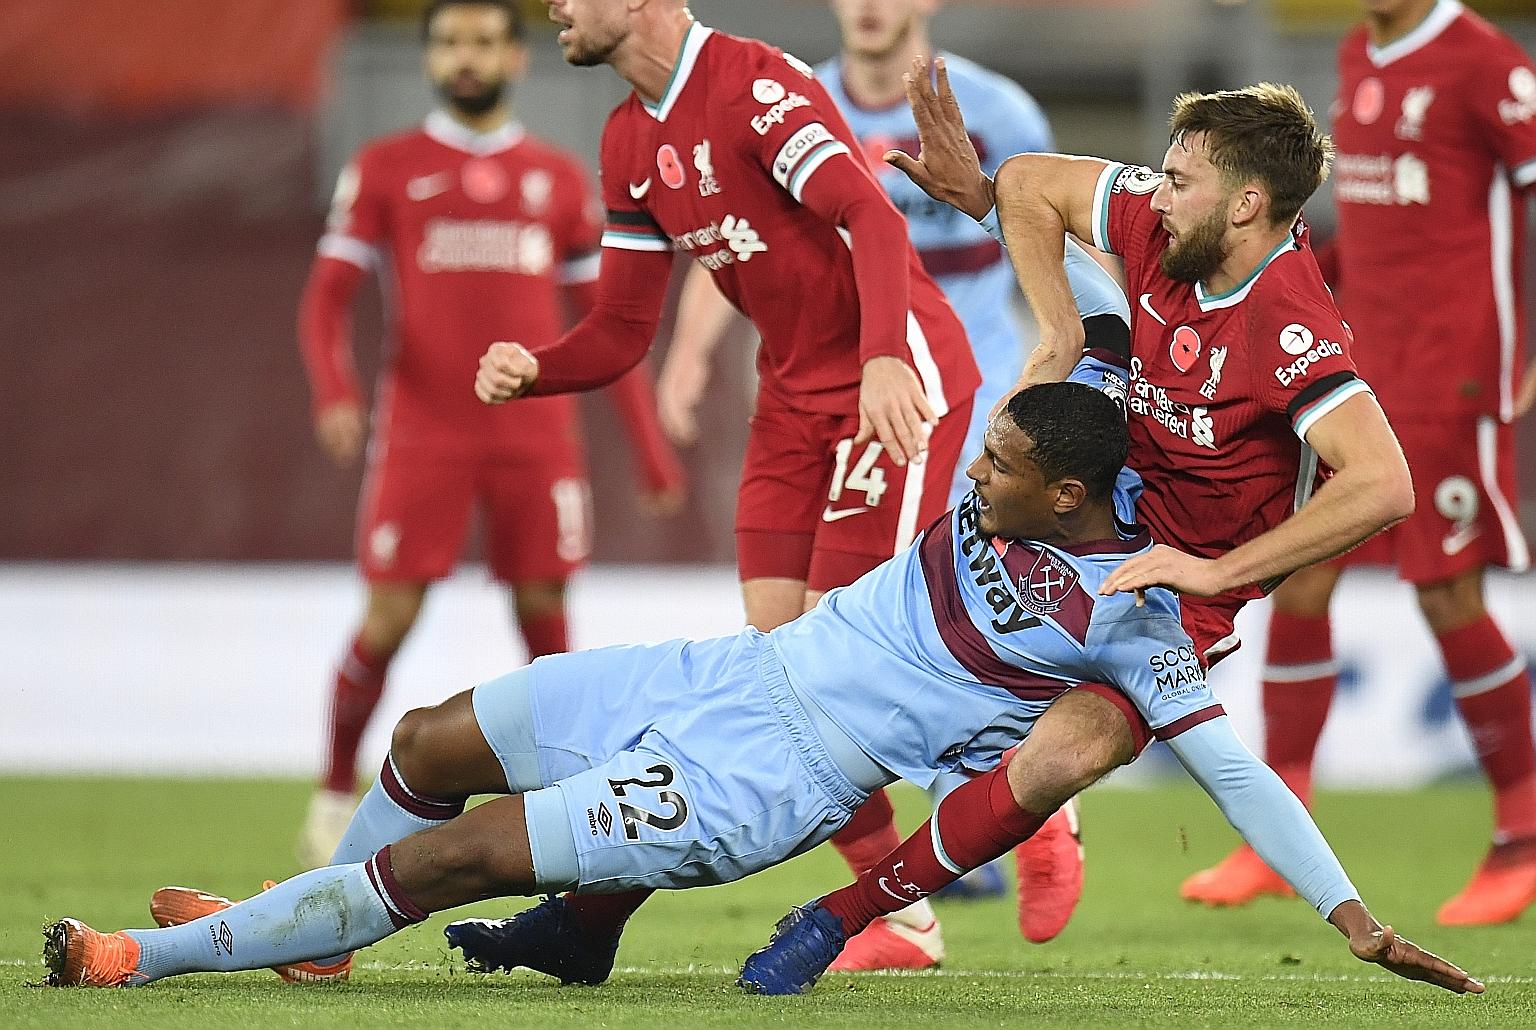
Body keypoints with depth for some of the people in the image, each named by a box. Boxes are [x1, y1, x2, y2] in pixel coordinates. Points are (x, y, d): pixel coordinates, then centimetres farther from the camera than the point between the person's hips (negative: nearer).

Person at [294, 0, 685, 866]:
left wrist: (652, 446, 12)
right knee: (389, 617, -5)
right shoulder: (385, 171, 7)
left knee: (545, 615, -1)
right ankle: (337, 799, 11)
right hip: (422, 431, -2)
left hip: (537, 432, 2)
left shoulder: (560, 179, 13)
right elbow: (327, 298, 2)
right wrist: (336, 393, -17)